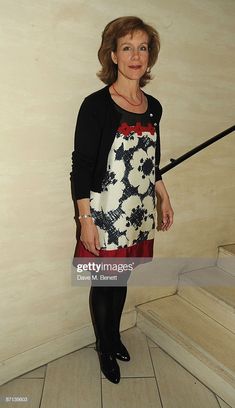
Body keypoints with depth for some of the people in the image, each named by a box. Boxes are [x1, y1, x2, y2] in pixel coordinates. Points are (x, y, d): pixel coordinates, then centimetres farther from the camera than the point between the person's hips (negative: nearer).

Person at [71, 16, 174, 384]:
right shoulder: (96, 105, -12)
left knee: (121, 280, 20)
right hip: (106, 215, -5)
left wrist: (164, 198, 16)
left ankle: (115, 335, 46)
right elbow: (81, 166, -13)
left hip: (140, 213, 5)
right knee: (104, 284, 13)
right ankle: (104, 347, 39)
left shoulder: (153, 107, 6)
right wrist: (86, 219, -15)